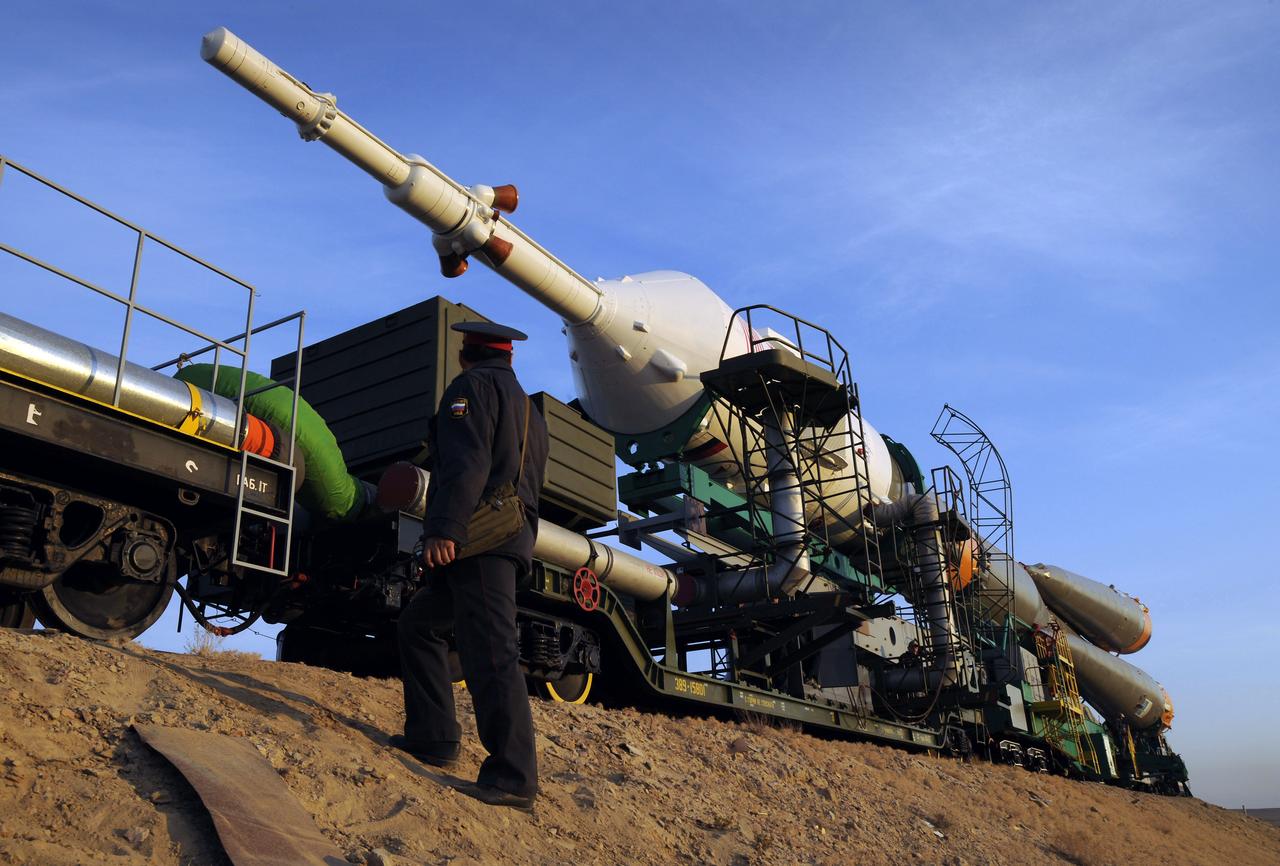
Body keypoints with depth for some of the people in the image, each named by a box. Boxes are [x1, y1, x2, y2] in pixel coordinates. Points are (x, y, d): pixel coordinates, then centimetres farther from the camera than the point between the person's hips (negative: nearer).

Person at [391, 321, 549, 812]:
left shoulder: (472, 387, 0)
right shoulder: (528, 408, 28)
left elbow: (466, 463, -17)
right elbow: (532, 484, 28)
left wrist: (444, 529, -24)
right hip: (516, 538, 10)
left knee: (490, 652, -14)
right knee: (418, 624, 19)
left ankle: (513, 777, -16)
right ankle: (431, 738, 19)